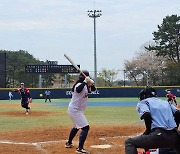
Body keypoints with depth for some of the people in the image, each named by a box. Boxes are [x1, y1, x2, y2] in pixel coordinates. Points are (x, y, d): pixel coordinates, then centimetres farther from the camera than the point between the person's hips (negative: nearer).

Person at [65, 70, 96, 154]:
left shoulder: (86, 86, 9)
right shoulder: (79, 85, -20)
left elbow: (93, 89, 9)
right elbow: (78, 90, -43)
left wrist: (91, 84, -11)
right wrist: (85, 82, -39)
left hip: (74, 110, 11)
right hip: (75, 110, -11)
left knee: (77, 126, 29)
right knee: (85, 127, -16)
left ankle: (69, 143, 45)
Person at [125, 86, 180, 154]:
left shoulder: (142, 102, 13)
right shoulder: (165, 102, 28)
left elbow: (146, 115, -8)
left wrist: (148, 130, 4)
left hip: (159, 135, -5)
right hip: (174, 137, 6)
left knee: (129, 142, 7)